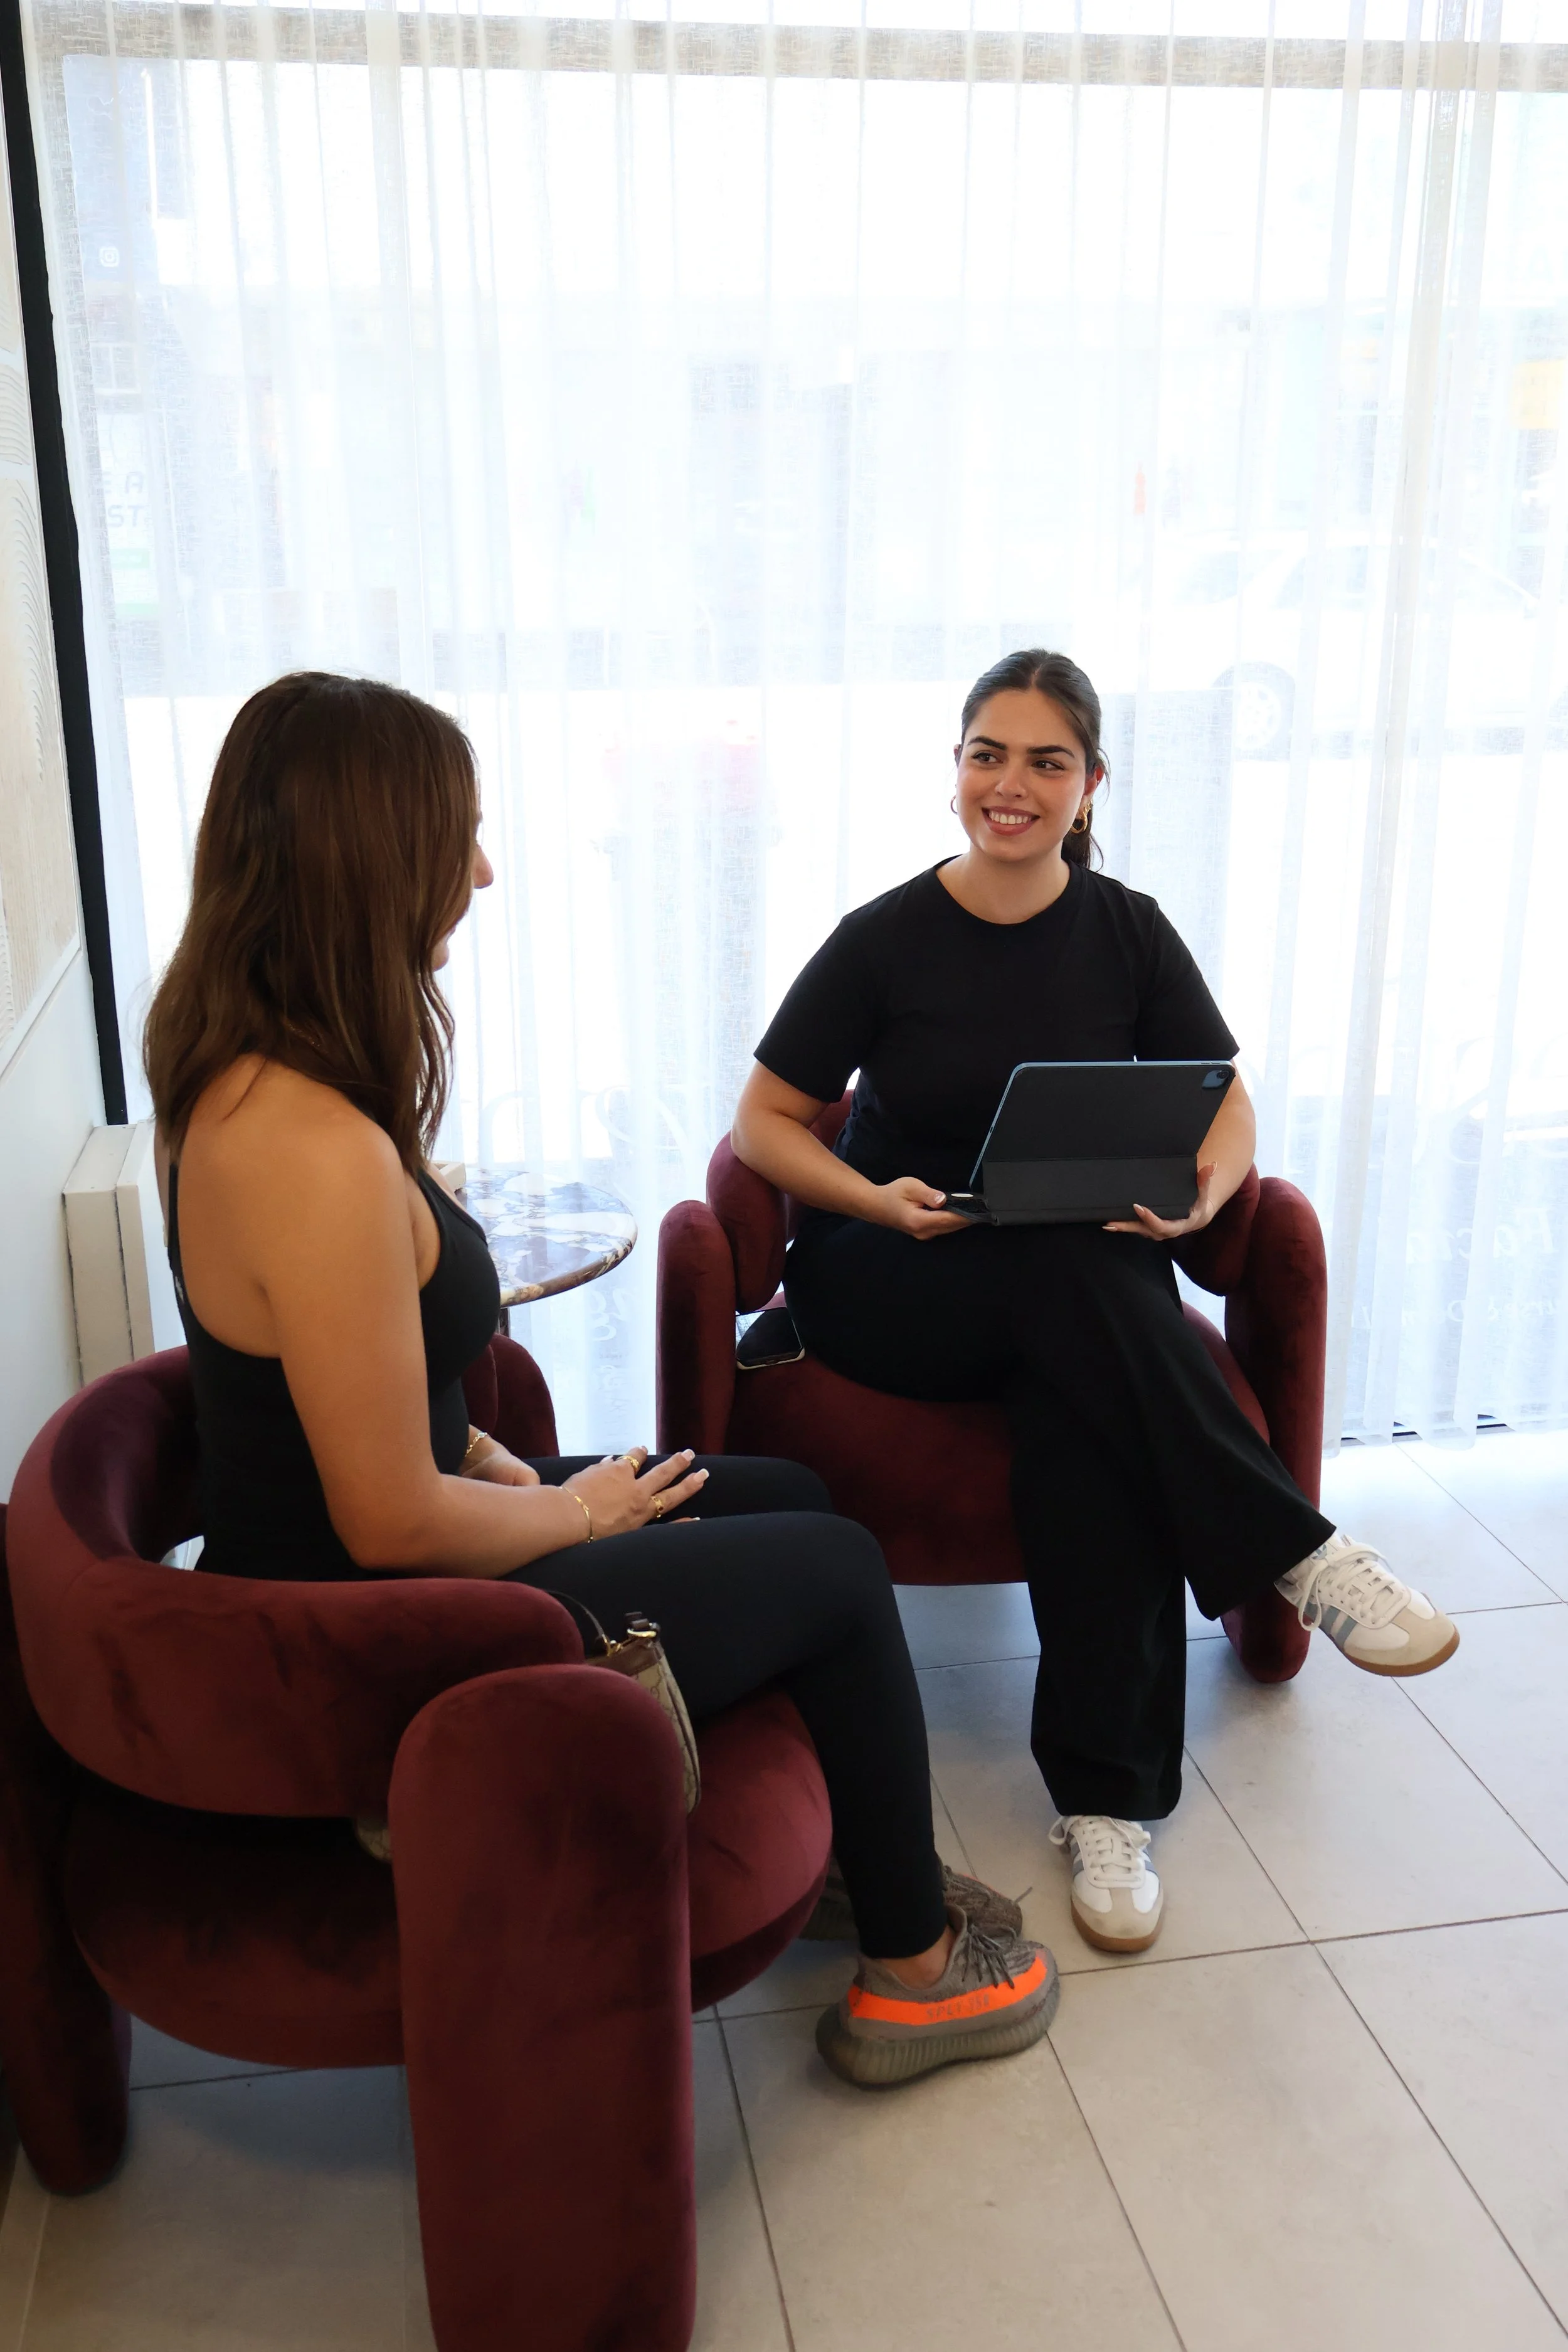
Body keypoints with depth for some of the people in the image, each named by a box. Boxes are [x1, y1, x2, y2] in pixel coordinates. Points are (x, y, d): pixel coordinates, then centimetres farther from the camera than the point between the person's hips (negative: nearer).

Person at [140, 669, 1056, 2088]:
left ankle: (871, 1854, 39)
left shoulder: (237, 1074, -1)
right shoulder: (321, 1156, -33)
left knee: (789, 1498, 18)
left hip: (321, 1575, 9)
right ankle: (911, 1970, 26)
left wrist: (487, 1458, 4)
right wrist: (573, 1511, -8)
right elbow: (396, 1523, -25)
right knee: (836, 1568, 4)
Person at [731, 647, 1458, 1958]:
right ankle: (1294, 1554, -28)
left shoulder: (1129, 934, 4)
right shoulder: (884, 940, -3)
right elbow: (767, 1122, 0)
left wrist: (1198, 1193, -18)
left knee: (1089, 1413, -33)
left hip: (1083, 1287, 2)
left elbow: (1227, 1110, 6)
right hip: (890, 1286, -2)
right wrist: (875, 1201, -19)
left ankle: (1105, 1797, -26)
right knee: (1073, 1276, -35)